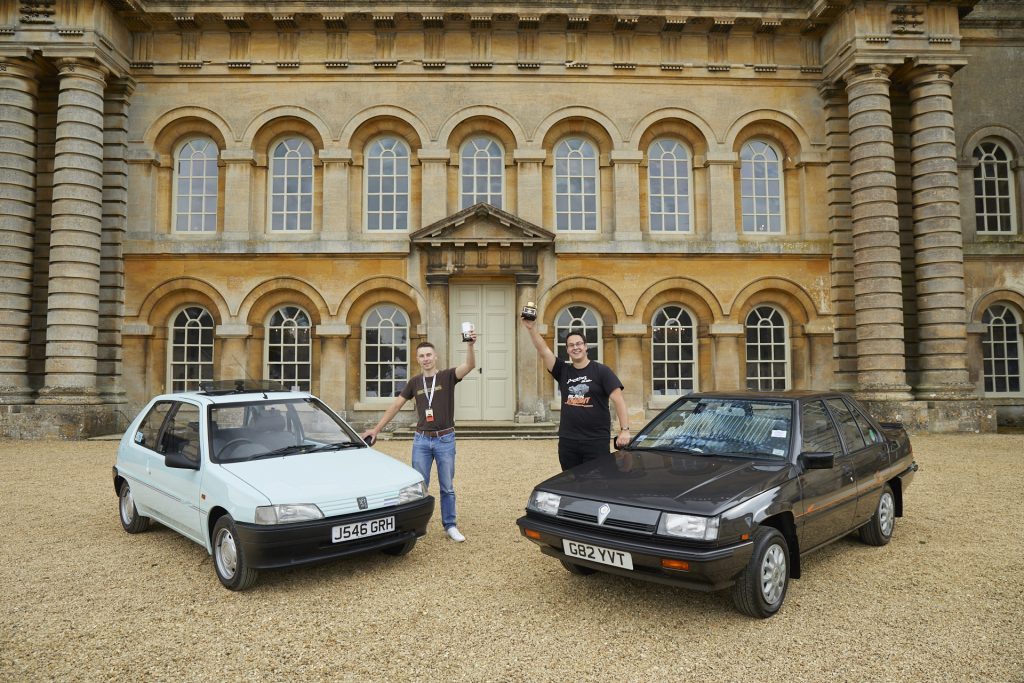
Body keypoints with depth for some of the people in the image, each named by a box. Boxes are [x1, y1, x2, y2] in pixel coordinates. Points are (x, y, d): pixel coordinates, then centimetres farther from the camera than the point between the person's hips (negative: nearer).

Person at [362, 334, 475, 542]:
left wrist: (470, 346, -39)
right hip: (421, 439, 2)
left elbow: (470, 365, -20)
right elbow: (396, 406, 11)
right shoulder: (415, 382, 6)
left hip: (445, 439, -2)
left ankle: (450, 526, 18)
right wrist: (376, 429, 9)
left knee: (447, 487, 7)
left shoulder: (447, 376, -3)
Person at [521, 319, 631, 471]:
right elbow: (543, 350, -2)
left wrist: (624, 430, -17)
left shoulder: (601, 371, -1)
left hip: (596, 441, -3)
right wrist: (531, 328, -16)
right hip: (567, 441, 4)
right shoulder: (563, 371, 9)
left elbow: (618, 400, -7)